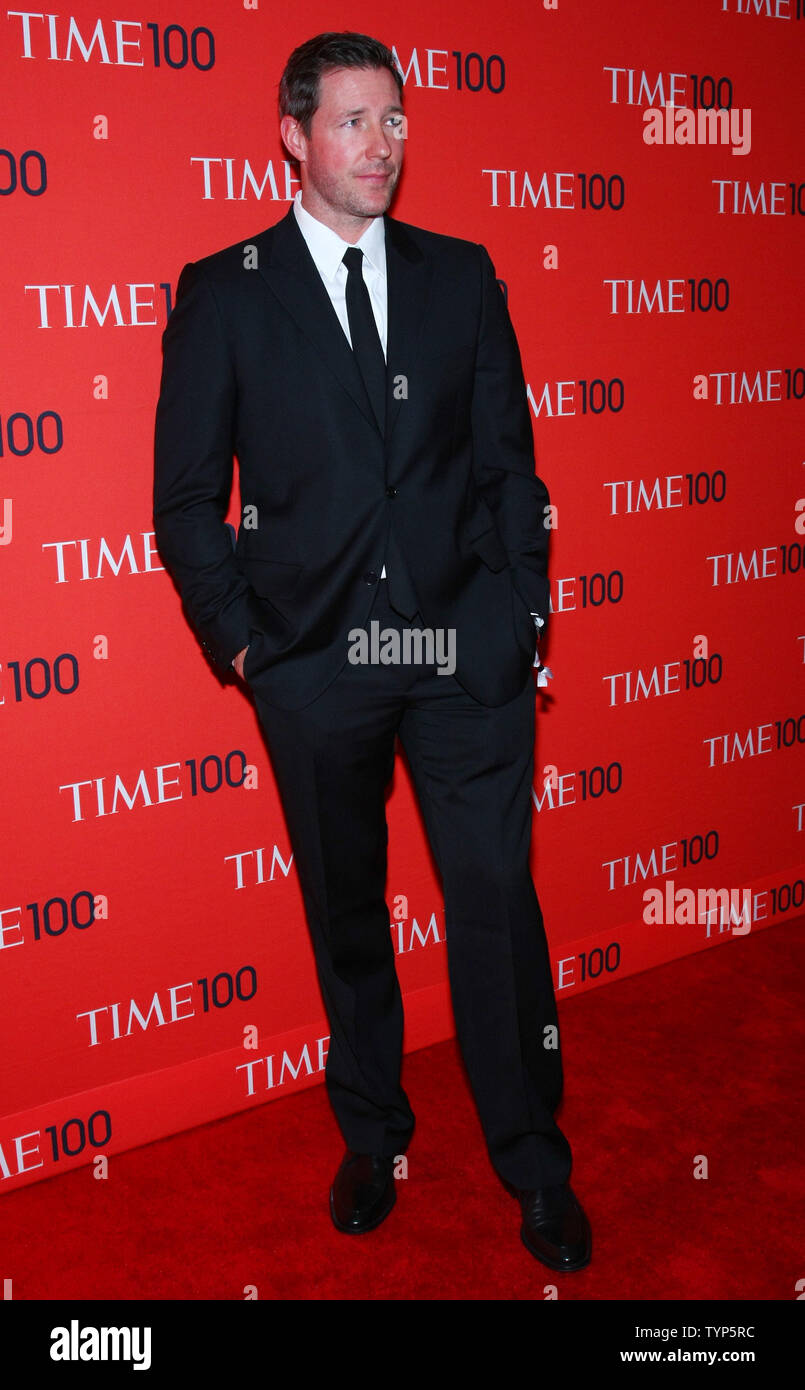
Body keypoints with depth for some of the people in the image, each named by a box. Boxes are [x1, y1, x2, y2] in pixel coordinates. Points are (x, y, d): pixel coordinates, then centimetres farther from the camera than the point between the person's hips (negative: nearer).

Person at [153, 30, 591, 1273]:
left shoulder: (462, 275, 9)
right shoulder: (224, 293, 2)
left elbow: (509, 461, 9)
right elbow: (186, 497, 3)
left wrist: (522, 614, 3)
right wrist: (241, 640, -2)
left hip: (468, 655, 1)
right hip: (315, 663, 0)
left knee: (499, 902, 3)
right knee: (346, 914, 13)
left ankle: (533, 1160, 23)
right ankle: (372, 1137, 35)